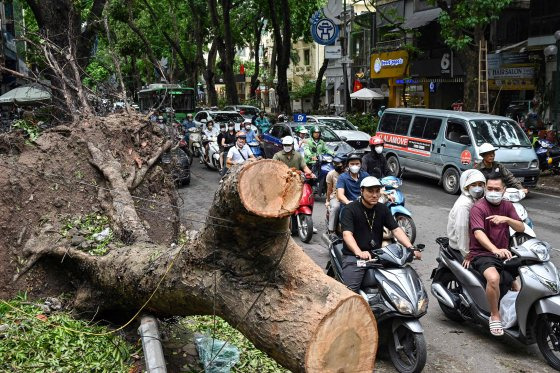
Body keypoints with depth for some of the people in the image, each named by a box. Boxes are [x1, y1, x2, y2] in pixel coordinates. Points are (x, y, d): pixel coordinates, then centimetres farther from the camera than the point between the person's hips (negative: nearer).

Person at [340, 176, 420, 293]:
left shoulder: (383, 209, 10)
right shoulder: (350, 210, -8)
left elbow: (396, 230, 2)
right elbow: (347, 234, -20)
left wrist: (410, 247, -16)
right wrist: (359, 252, -39)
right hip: (353, 256, -5)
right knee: (350, 291, -22)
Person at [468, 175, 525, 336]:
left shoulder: (507, 205, 12)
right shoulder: (478, 207, -10)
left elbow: (521, 228, 3)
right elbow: (478, 233, -25)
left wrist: (506, 219, -19)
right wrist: (496, 250, -42)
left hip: (503, 253, 7)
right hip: (482, 253, -7)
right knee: (494, 278, -34)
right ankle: (495, 316, -14)